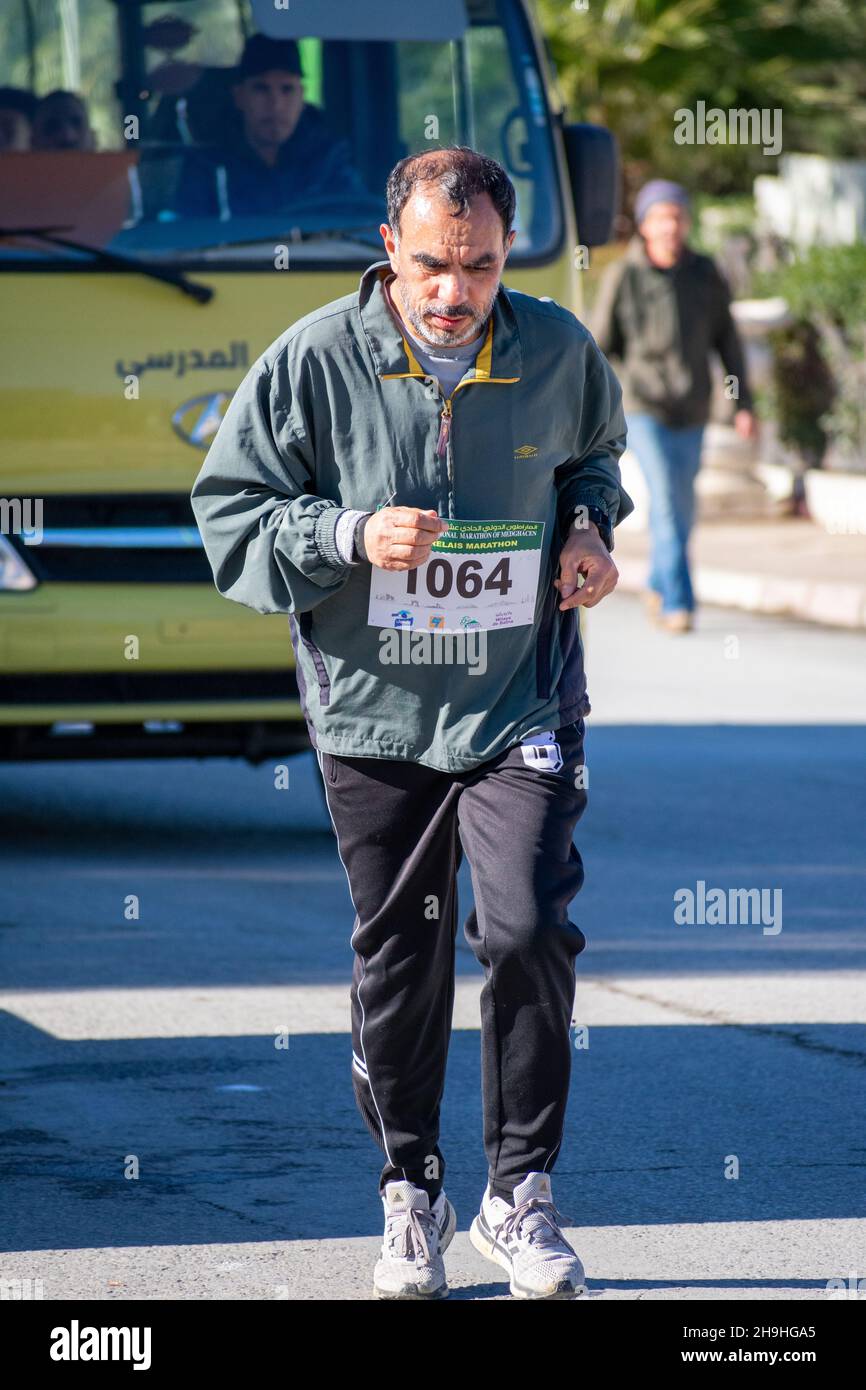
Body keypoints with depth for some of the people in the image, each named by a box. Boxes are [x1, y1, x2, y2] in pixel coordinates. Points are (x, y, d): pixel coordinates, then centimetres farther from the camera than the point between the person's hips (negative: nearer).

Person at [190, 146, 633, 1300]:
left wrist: (589, 527, 1)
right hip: (374, 712, 0)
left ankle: (520, 1195, 1)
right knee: (397, 957, 6)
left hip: (523, 701, 0)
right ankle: (410, 1194, 23)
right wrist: (350, 535, -19)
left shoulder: (558, 353, -1)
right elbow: (229, 515, -3)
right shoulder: (315, 362, -9)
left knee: (528, 930, -13)